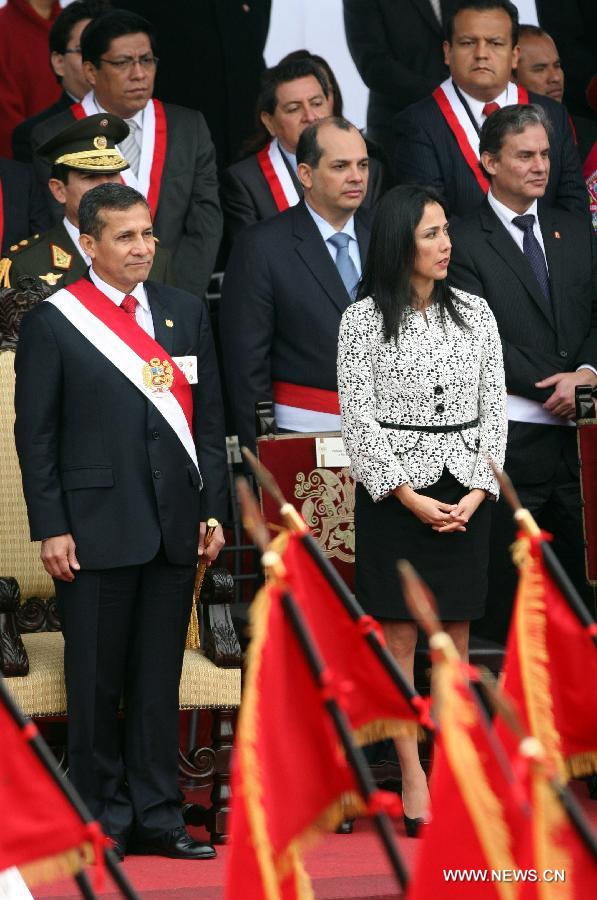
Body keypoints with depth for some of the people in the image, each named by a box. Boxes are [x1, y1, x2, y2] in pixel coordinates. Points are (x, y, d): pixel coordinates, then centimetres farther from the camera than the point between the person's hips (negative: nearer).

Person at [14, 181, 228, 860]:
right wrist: (50, 529, -8)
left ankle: (156, 817, 13)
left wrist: (213, 510, 6)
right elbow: (35, 435, -3)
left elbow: (208, 419, 12)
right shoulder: (52, 322, -3)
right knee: (97, 682, 2)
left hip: (174, 525, 4)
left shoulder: (186, 313, 10)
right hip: (95, 528, -4)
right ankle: (104, 819, 11)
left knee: (160, 681, 8)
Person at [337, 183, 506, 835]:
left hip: (465, 494, 3)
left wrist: (475, 495, -5)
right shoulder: (364, 319, -3)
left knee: (455, 639, 4)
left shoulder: (474, 313, 7)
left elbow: (493, 412, 7)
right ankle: (412, 777, 3)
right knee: (399, 638, 0)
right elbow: (359, 420, -6)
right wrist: (412, 499, -11)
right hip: (394, 495, -3)